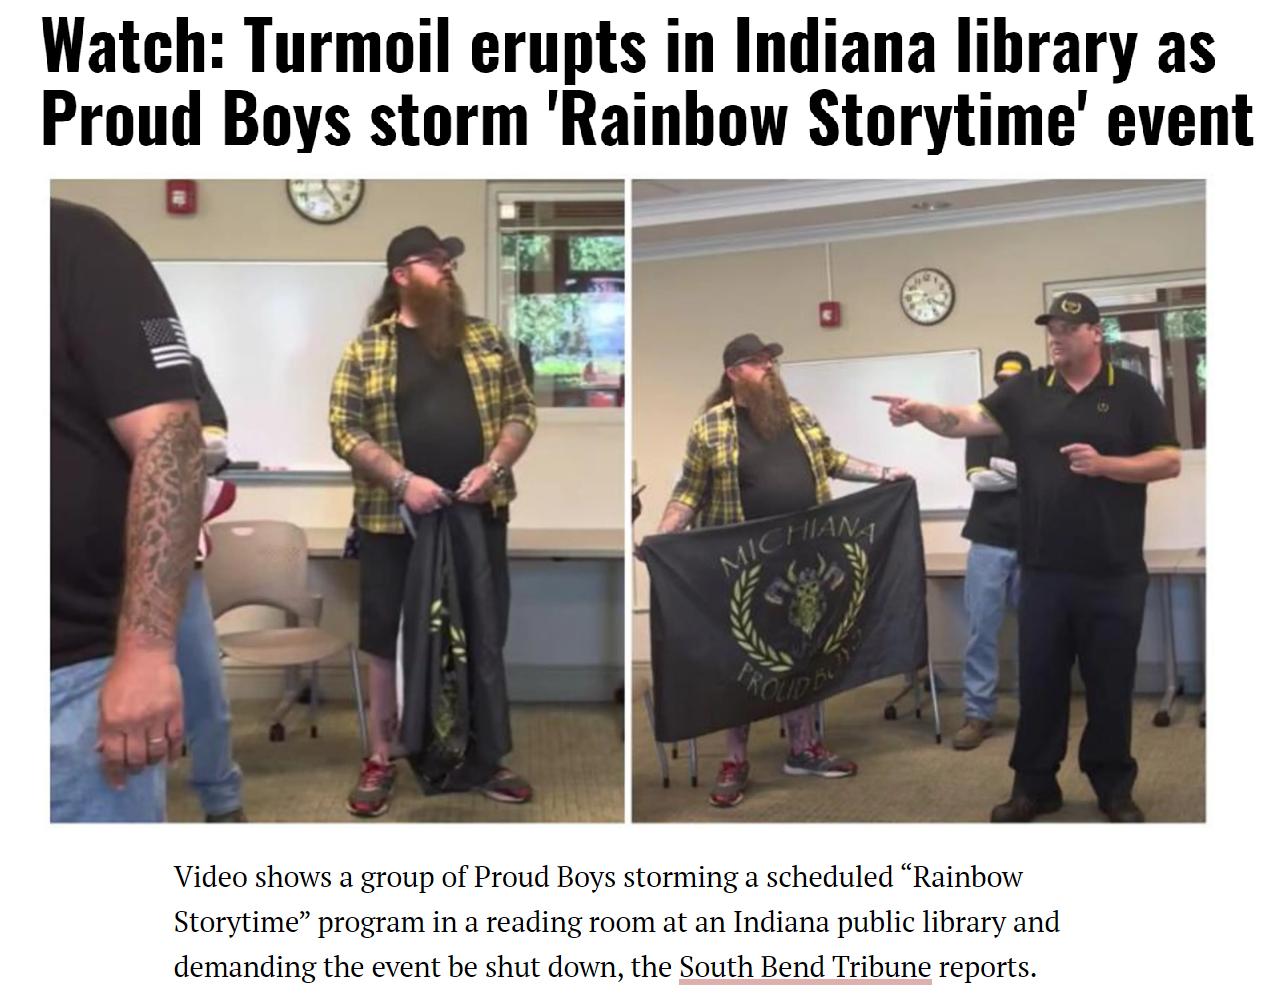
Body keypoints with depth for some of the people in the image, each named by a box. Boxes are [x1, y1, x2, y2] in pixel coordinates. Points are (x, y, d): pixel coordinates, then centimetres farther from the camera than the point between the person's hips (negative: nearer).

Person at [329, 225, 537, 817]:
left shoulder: (485, 338, 7)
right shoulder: (366, 349, -1)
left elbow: (520, 409, 7)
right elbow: (344, 430, -5)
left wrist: (494, 466, -9)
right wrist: (402, 480, -16)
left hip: (478, 515, 3)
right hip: (394, 520, -2)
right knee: (387, 640, 6)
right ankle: (381, 760, 22)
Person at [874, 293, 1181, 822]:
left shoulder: (1131, 391, 2)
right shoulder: (1025, 391, 5)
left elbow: (1170, 461, 0)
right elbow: (964, 420, -7)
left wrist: (1105, 465, -16)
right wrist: (922, 411, -27)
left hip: (1114, 572, -1)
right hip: (1044, 569, 2)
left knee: (1110, 682, 9)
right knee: (1039, 681, 9)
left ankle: (1114, 788, 26)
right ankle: (1034, 786, 23)